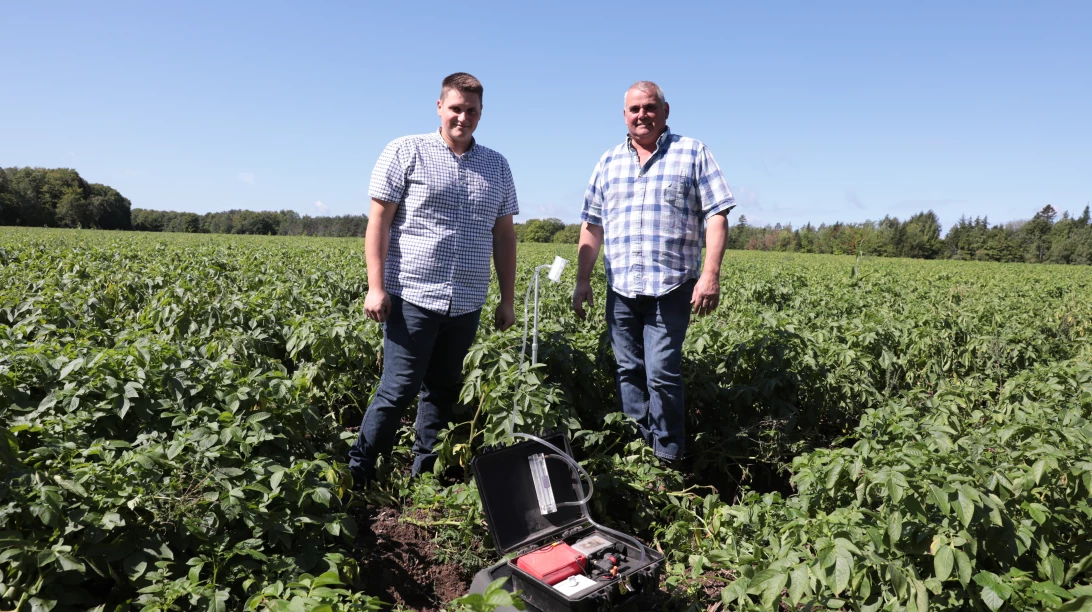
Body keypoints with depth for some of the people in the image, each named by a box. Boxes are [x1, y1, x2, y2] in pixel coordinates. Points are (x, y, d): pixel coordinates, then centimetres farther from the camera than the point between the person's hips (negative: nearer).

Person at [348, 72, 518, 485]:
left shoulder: (497, 166, 14)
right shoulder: (405, 152, 1)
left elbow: (504, 236, 15)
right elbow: (378, 221, -3)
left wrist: (508, 299, 12)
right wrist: (376, 287, -11)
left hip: (466, 306, 5)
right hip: (412, 297, -4)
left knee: (443, 392, 12)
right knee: (399, 390, -3)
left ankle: (424, 477, 27)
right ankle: (357, 475, 15)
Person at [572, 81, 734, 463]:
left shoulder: (693, 153, 4)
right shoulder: (608, 162, 15)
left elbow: (716, 216, -2)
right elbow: (592, 226, 16)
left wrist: (711, 275, -12)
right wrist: (582, 280, 10)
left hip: (671, 287, -4)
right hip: (620, 290, 4)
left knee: (662, 374, -8)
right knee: (628, 373, 8)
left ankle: (668, 460, 7)